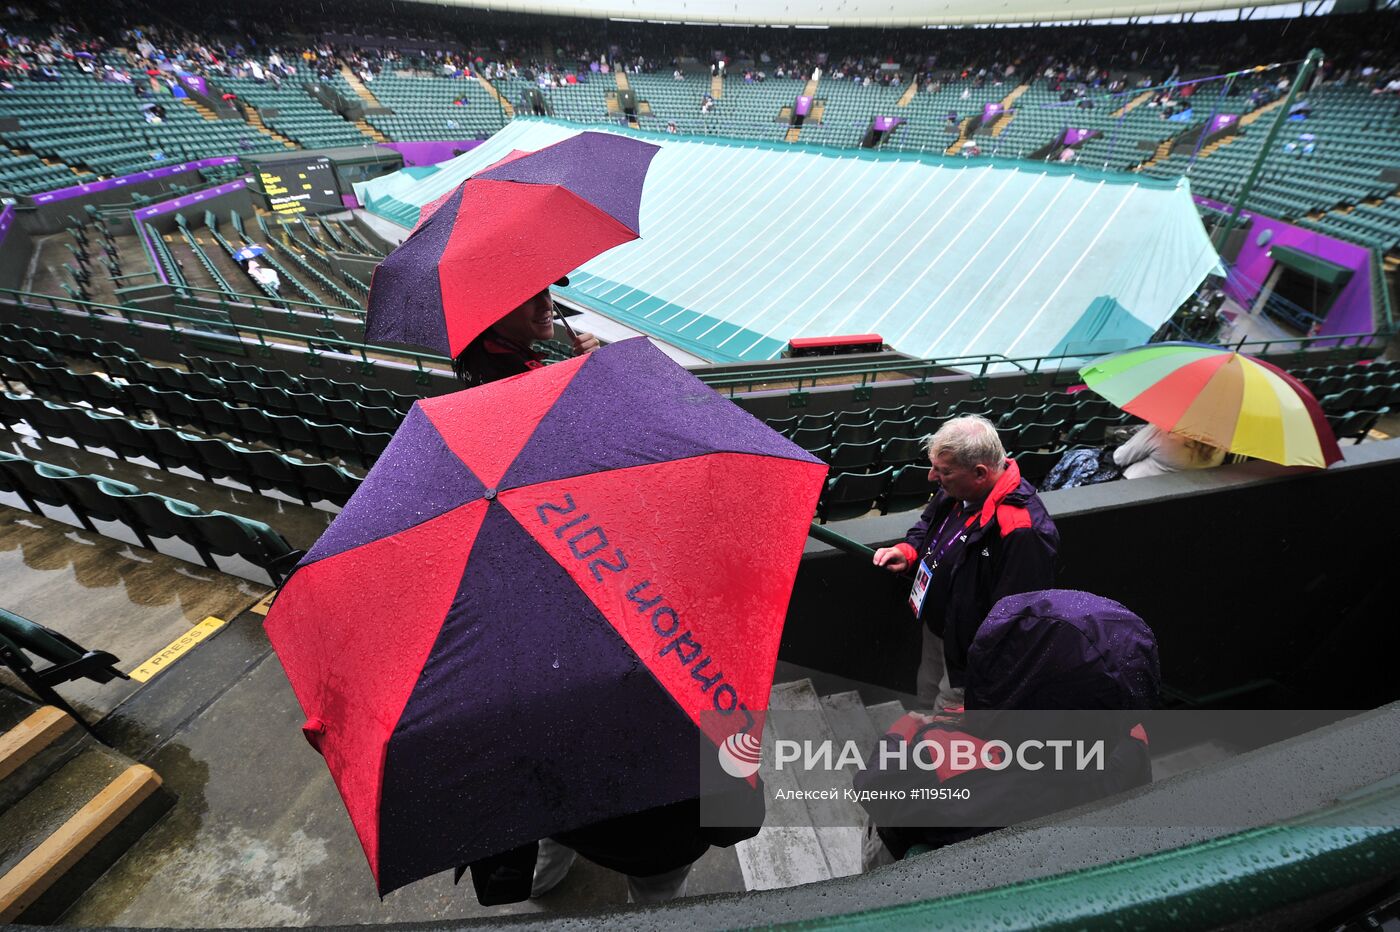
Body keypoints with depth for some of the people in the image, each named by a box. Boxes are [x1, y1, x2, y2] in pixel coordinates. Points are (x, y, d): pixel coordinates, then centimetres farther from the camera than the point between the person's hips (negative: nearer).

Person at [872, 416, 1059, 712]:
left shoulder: (1022, 531, -36)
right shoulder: (956, 490, -9)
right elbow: (928, 523, 13)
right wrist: (908, 551, -7)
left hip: (969, 654, -8)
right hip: (935, 626, 8)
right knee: (928, 699, 29)